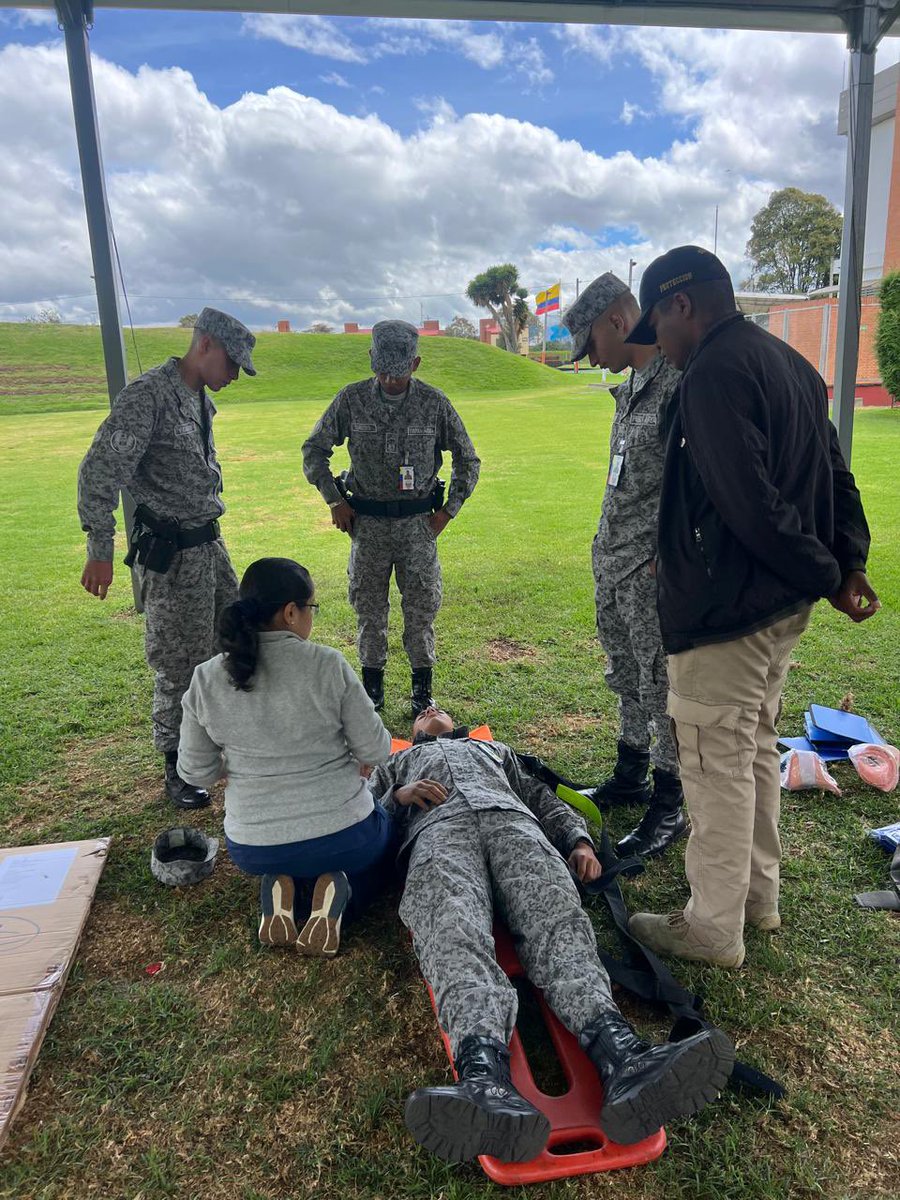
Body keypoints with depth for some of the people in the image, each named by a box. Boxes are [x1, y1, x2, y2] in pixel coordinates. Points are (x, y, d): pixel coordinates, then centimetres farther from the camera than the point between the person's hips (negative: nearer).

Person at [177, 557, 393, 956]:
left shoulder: (206, 679, -8)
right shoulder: (328, 665, -17)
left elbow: (195, 772, 0)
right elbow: (375, 750, -9)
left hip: (251, 849, 4)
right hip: (342, 836, -3)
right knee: (385, 830, 31)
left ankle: (279, 887, 6)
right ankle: (334, 887, 2)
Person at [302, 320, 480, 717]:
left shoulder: (434, 403, -4)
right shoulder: (352, 399, -4)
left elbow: (467, 459, 6)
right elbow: (314, 450, 7)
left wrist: (449, 509, 1)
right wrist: (334, 500, 1)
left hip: (418, 522, 0)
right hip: (367, 521, 1)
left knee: (421, 608, 4)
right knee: (368, 609, 8)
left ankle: (422, 687, 19)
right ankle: (372, 685, 23)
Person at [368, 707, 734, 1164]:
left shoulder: (495, 749, 44)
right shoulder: (398, 763, 41)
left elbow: (543, 798, 30)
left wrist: (578, 839, 10)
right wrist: (399, 795, 3)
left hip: (512, 820, 2)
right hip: (438, 829, -1)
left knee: (556, 915, -32)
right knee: (452, 930, -36)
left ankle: (618, 1053, -57)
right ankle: (483, 1072, -62)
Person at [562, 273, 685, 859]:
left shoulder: (682, 378, -17)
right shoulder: (632, 385, 14)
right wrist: (609, 546, 18)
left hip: (651, 567, -10)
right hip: (612, 562, 10)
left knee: (662, 685, 2)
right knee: (626, 677, 20)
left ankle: (670, 806, 16)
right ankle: (631, 775, 37)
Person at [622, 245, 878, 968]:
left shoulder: (714, 373, -18)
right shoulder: (792, 365, 14)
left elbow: (751, 502, -25)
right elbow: (836, 475, 14)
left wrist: (826, 576, -14)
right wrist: (849, 562, 6)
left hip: (725, 610, -10)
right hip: (784, 606, 10)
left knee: (718, 767, 2)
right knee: (757, 752, 21)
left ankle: (713, 928, 18)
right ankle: (758, 894, 37)